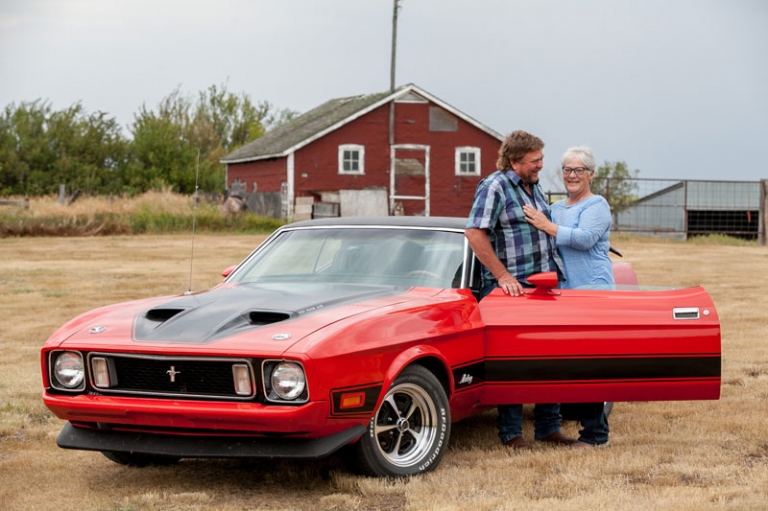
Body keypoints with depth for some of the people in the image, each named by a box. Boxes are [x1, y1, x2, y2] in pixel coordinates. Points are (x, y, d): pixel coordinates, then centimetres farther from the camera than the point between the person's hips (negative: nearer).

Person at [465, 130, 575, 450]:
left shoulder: (534, 187, 15)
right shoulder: (494, 187, -11)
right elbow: (474, 233, -18)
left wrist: (555, 274, 17)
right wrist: (503, 276, -19)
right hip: (510, 289, -8)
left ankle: (548, 427, 20)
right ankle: (510, 433, 7)